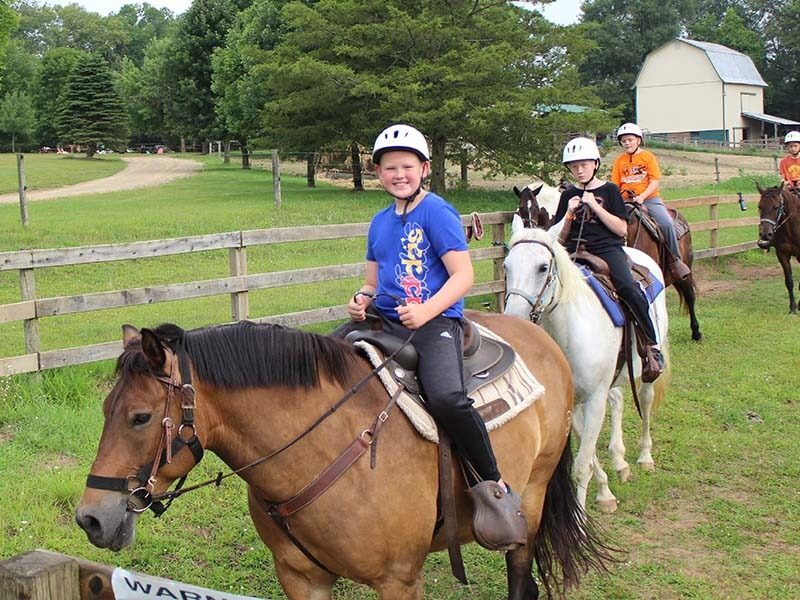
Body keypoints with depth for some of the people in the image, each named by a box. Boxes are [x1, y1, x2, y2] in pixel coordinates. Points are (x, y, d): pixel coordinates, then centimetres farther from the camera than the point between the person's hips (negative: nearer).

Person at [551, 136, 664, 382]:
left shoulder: (609, 190, 8)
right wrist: (569, 214, -2)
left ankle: (651, 347, -16)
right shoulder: (568, 196, 16)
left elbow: (621, 229, 0)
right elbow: (560, 237, 15)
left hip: (607, 248, -3)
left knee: (630, 290, -29)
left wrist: (595, 206, -7)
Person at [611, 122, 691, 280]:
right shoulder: (619, 161, 11)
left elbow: (654, 182, -4)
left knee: (667, 223, -24)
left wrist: (641, 196, -19)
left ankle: (675, 260, -8)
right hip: (626, 201, 2)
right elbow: (615, 185, 7)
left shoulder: (648, 157, 4)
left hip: (649, 198, -2)